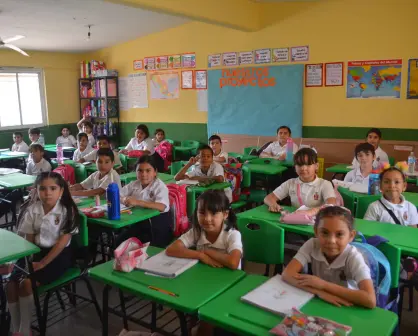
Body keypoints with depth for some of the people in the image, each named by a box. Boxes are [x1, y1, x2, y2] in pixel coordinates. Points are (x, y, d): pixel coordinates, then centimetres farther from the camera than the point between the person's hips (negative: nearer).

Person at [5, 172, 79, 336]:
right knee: (11, 284, -14)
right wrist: (29, 261, -13)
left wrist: (42, 263, -17)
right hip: (36, 251, 5)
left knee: (26, 283, -22)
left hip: (58, 254, -5)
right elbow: (29, 240, 2)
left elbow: (62, 242, -15)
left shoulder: (67, 211, -13)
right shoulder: (31, 210, -2)